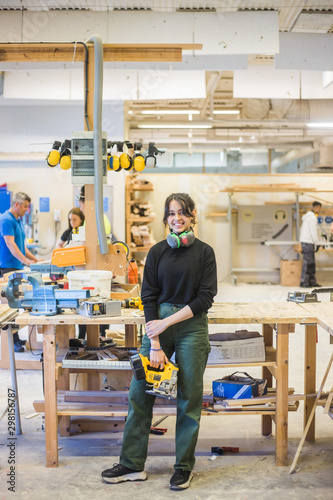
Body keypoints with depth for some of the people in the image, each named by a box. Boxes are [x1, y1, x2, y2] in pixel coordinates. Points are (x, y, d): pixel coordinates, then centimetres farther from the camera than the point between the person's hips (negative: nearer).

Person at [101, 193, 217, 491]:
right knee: (140, 393, 3)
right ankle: (132, 465, 15)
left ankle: (184, 467, 19)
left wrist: (167, 322, -12)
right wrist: (155, 344, -8)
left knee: (189, 398, 4)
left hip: (192, 328, -2)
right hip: (158, 324, 2)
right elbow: (149, 297, 1)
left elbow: (205, 298, -6)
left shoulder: (204, 252, 0)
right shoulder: (158, 252, 5)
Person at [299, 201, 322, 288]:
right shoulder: (312, 217, -14)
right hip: (308, 242, -10)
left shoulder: (307, 216, 18)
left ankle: (312, 281, 11)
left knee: (312, 263, 9)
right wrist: (317, 243, -12)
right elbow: (313, 231, -18)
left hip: (305, 241, 10)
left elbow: (302, 229, 22)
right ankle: (304, 282, -7)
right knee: (307, 263, -8)